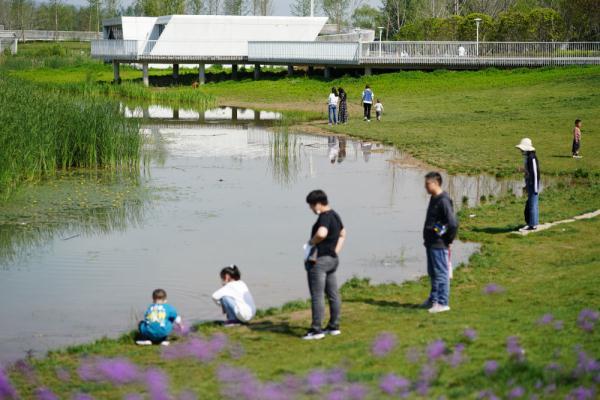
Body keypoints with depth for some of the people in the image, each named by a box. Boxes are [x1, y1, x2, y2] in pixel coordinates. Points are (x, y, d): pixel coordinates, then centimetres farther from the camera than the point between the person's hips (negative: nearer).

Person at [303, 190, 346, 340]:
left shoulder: (324, 217, -18)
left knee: (317, 296, -6)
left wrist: (311, 242, -19)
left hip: (319, 260, -10)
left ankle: (316, 330, -4)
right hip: (332, 259, 10)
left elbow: (321, 233, -37)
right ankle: (334, 326, 22)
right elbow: (342, 234, 26)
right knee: (333, 294, 14)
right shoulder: (335, 216, 12)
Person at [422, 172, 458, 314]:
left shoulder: (443, 201, -19)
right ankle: (433, 299, 29)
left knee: (441, 273, -3)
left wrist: (448, 241, -13)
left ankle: (443, 303, 1)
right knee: (432, 273, 18)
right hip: (431, 243, 10)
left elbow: (453, 224, -23)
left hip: (439, 245, -10)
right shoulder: (434, 199, 11)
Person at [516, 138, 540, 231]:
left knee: (532, 204, -6)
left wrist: (535, 188, -21)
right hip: (529, 184, 10)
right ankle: (532, 223, 22)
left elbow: (535, 173, -21)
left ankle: (532, 225, -2)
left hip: (533, 185, -10)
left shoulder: (532, 158, -19)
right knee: (530, 205, 15)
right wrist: (527, 185, 22)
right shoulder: (527, 157, 11)